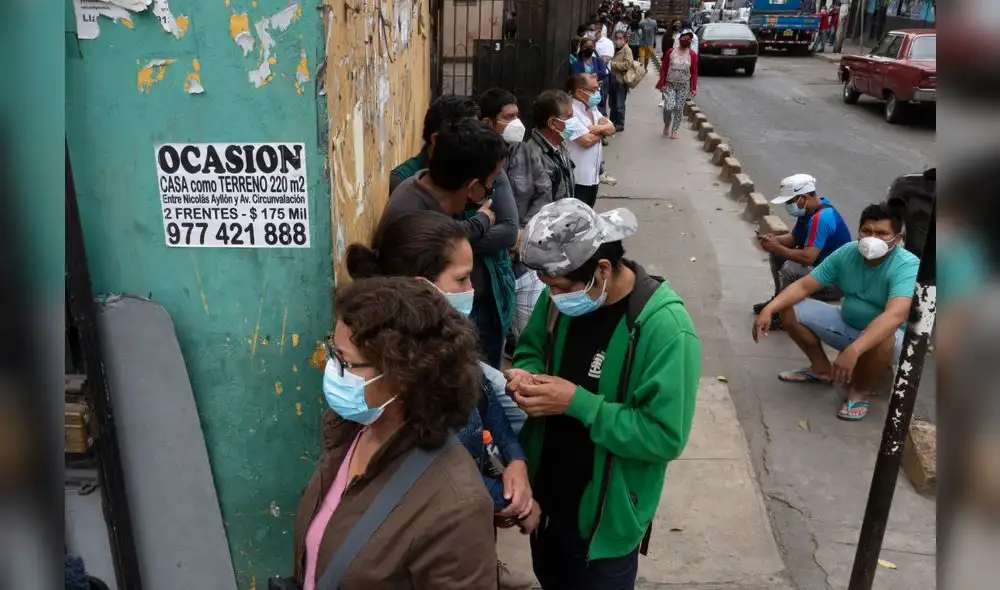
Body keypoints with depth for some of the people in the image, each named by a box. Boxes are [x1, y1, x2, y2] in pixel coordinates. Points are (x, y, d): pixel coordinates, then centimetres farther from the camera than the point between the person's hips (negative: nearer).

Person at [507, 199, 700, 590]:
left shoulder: (667, 330, -28)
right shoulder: (561, 298, -8)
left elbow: (666, 436, -27)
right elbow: (531, 347, 8)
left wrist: (577, 401, -30)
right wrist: (526, 374, -16)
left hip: (606, 519, -6)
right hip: (546, 499, 6)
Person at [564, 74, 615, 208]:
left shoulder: (592, 108, 11)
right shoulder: (570, 111, -19)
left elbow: (611, 128, 8)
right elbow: (587, 140, -25)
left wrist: (597, 128, -14)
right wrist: (602, 131, -4)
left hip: (593, 175, 9)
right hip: (577, 179, -9)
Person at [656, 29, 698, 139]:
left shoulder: (692, 55, -3)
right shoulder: (670, 52, -2)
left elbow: (694, 73, -1)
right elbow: (663, 68, 0)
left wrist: (694, 88, -5)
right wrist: (662, 84, -5)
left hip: (684, 86, 1)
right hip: (670, 84, -1)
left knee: (679, 109, 3)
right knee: (669, 107, -13)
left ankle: (674, 131, 16)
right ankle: (666, 125, 15)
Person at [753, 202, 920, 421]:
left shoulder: (908, 266, -29)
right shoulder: (847, 252, -11)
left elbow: (895, 315, -45)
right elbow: (804, 285, -10)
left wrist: (853, 350, -57)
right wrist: (769, 308, -27)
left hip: (889, 335, -5)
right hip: (847, 323, 6)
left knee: (881, 341, -41)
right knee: (789, 310, -7)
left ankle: (861, 390, -8)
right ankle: (821, 368, 13)